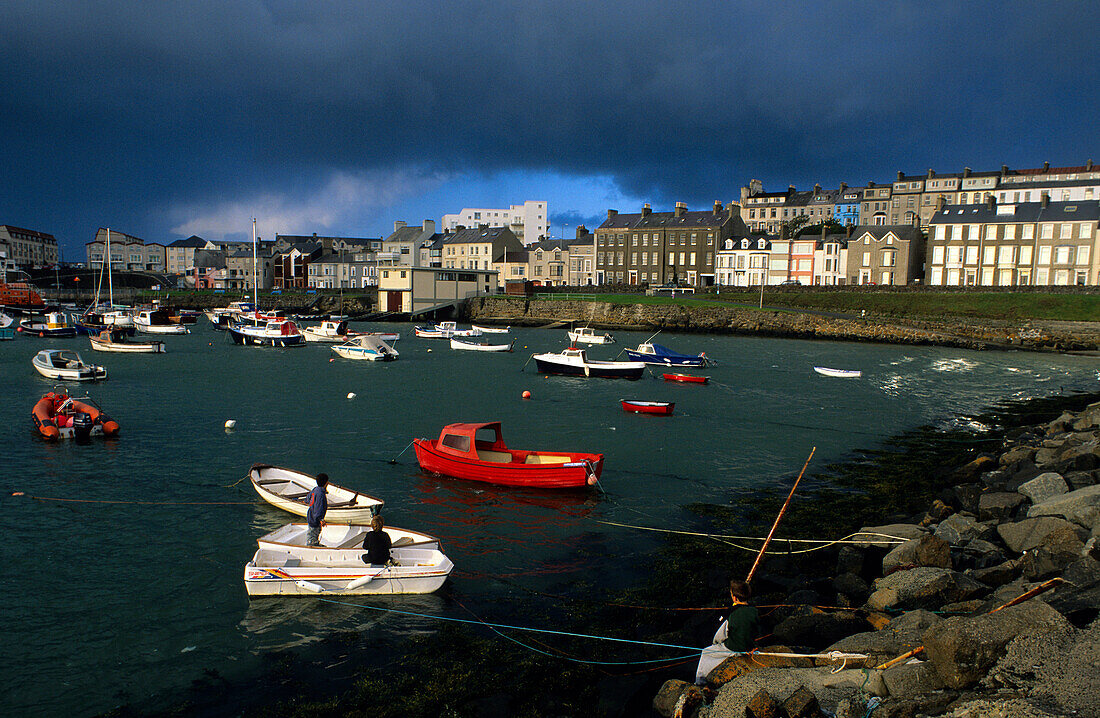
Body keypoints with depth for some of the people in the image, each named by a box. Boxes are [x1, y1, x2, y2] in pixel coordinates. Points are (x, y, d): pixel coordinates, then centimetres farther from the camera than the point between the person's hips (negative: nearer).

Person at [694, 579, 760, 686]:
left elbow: (720, 636, -13)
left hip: (733, 650, -6)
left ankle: (700, 680, 29)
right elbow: (757, 633, 1)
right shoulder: (755, 612, -14)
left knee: (705, 653, 18)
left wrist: (715, 642, 9)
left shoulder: (732, 617, -28)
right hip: (748, 648, 6)